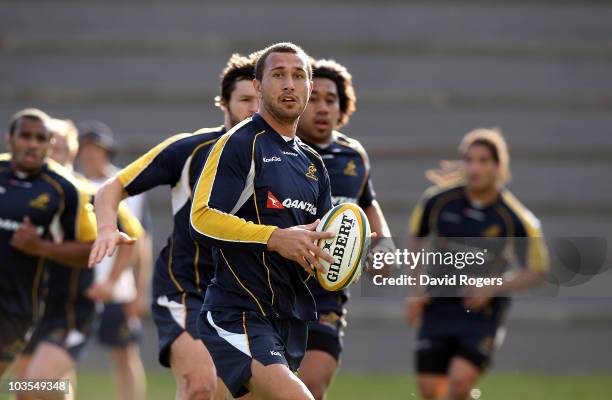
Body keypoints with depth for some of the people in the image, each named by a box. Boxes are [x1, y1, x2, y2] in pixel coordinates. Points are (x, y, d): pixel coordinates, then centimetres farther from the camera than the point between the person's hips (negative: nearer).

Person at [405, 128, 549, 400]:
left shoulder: (517, 220, -13)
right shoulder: (438, 200, -7)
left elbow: (535, 272, -3)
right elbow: (415, 239, 11)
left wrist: (492, 289, -17)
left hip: (483, 313, -3)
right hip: (438, 308, 3)